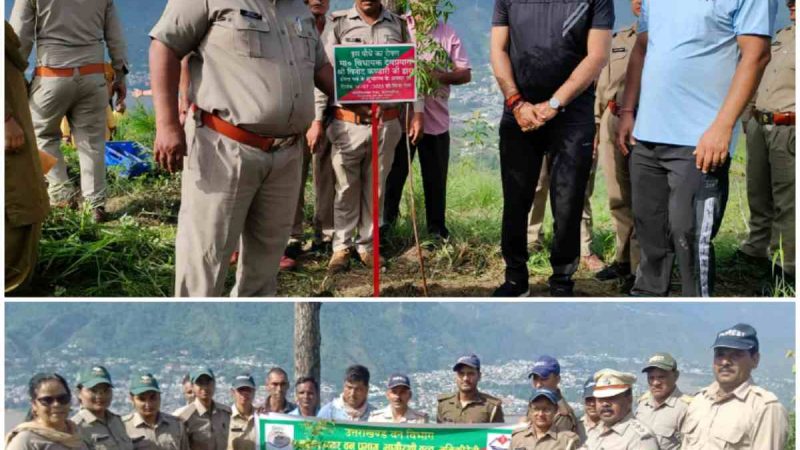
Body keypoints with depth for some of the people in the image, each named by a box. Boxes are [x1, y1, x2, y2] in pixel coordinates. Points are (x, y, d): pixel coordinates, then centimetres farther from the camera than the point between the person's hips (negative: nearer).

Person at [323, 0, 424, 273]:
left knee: (375, 188, 10)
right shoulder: (338, 24, 1)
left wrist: (417, 113, 3)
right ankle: (342, 246, 14)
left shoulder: (398, 26, 7)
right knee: (346, 188, 4)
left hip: (386, 124, 2)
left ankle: (367, 245, 20)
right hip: (347, 123, -2)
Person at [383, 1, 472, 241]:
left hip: (436, 119, 0)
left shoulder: (448, 34, 2)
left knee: (436, 177, 8)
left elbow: (465, 73, 1)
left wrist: (442, 76, -18)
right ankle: (386, 219, 25)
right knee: (394, 173, 10)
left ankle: (437, 227, 19)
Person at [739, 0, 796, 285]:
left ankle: (786, 264, 0)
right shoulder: (782, 35, 17)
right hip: (758, 125, 8)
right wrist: (752, 115, 21)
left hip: (787, 130, -8)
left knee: (786, 201, -5)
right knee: (758, 194, 16)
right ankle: (756, 249, 28)